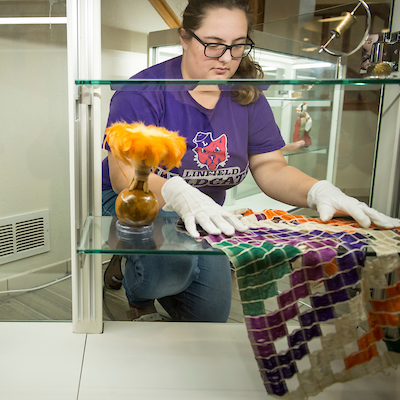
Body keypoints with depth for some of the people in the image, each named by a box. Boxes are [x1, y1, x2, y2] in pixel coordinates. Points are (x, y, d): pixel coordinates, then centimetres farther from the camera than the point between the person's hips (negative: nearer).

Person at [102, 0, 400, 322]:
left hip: (204, 219, 5)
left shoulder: (247, 96, -3)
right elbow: (123, 175, -27)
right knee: (173, 266, -35)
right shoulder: (143, 92, -19)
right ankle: (133, 279, 2)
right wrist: (178, 195, -48)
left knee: (211, 316, 6)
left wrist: (319, 191, -27)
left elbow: (270, 167, -6)